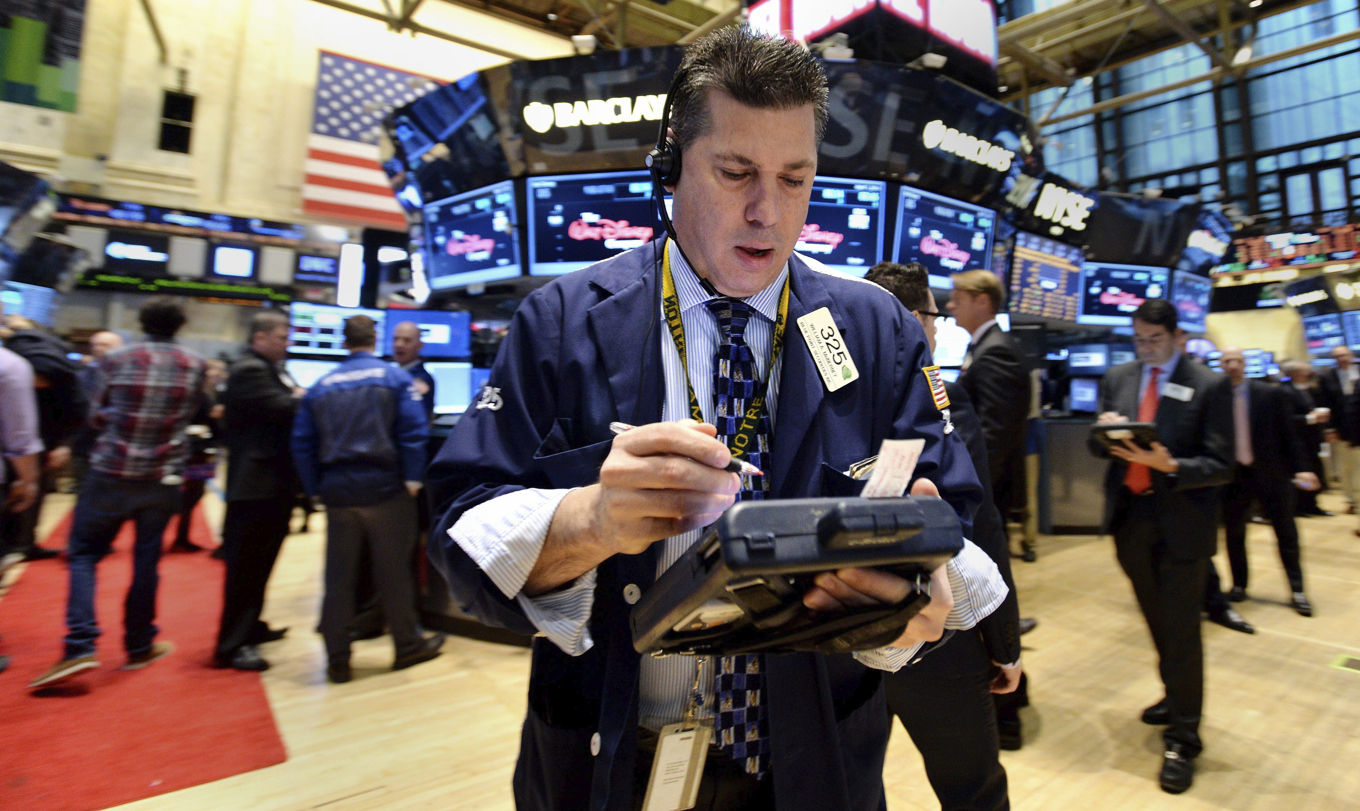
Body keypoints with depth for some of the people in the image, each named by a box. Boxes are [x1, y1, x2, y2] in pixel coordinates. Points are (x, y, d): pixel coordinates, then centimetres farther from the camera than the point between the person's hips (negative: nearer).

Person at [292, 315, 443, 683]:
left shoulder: (321, 387, 8)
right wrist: (412, 479, -8)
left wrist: (316, 489, 9)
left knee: (338, 577, 10)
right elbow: (413, 431, -13)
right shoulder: (394, 378, -3)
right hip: (384, 488, -3)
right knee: (393, 571, 7)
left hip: (338, 491, 3)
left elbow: (302, 443, 6)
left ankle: (337, 659, 17)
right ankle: (408, 645, 20)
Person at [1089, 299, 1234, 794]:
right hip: (1130, 517, 4)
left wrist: (1168, 465, -27)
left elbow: (1221, 467, -10)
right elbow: (1098, 446, 8)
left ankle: (1182, 739, 18)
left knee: (1181, 630, 3)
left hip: (1180, 522, -4)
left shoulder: (1210, 386, -8)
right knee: (1158, 621, 20)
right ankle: (1176, 697, 42)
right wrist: (1105, 431, -14)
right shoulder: (1117, 378, 5)